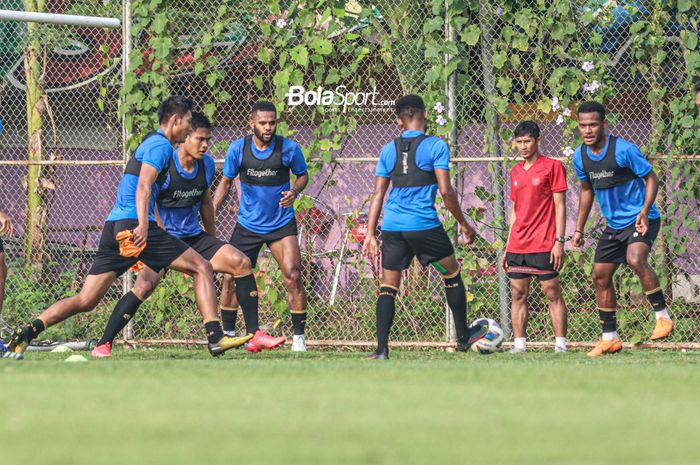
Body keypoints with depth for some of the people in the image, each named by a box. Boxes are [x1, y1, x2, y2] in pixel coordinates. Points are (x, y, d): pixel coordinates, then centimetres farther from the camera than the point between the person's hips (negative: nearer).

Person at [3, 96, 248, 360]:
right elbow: (143, 186, -18)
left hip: (114, 227, 9)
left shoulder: (150, 143, 26)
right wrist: (143, 225, -30)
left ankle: (27, 333, -7)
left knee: (85, 301, 5)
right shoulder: (161, 145, -4)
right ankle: (215, 338, -10)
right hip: (134, 225, -9)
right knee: (201, 268, -3)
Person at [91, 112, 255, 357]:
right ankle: (103, 345, -19)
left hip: (195, 237, 6)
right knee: (144, 284, -28)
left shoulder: (207, 165, 3)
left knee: (241, 263, -8)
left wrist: (213, 242, 25)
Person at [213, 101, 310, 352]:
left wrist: (294, 192, -14)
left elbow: (303, 174, 8)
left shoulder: (289, 148, -9)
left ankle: (299, 336, -5)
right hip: (247, 225, 2)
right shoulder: (238, 148, -5)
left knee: (293, 277, -15)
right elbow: (226, 182, 7)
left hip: (281, 224, -2)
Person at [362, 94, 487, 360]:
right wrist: (463, 224, 3)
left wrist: (371, 233, 11)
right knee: (452, 275, 18)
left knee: (387, 288, 4)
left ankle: (382, 350, -6)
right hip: (424, 226, -3)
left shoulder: (389, 150, 10)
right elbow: (445, 191, -7)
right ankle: (463, 337, 26)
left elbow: (378, 194, 9)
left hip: (392, 226, 3)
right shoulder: (435, 146, -3)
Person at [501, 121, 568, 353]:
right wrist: (507, 247, 16)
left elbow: (560, 206, -6)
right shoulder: (516, 171, 15)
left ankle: (561, 345, -5)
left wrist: (559, 241, -13)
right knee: (518, 295, 4)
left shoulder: (552, 166, -3)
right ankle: (519, 345, 6)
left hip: (543, 245, -6)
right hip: (518, 245, 6)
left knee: (553, 293, -5)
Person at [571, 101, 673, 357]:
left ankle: (663, 317, -20)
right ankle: (610, 338, 17)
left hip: (640, 220, -7)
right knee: (600, 276, 6)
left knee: (635, 259, -32)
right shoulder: (580, 156, 2)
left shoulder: (623, 149, -18)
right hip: (614, 225, 7)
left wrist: (644, 212, -25)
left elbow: (651, 179, -11)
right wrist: (579, 229, 18)